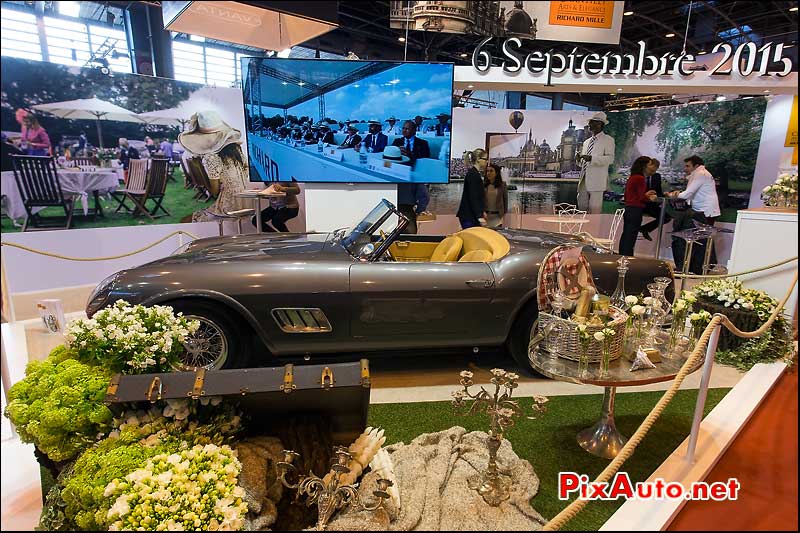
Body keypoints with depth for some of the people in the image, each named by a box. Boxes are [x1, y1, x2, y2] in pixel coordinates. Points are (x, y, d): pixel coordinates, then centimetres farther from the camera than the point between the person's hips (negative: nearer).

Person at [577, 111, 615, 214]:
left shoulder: (608, 140, 3)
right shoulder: (586, 142, 23)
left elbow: (610, 159, -11)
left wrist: (592, 158, -22)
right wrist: (580, 159, 4)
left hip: (596, 181, -6)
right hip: (584, 180, 6)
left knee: (594, 209, -7)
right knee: (582, 206, 7)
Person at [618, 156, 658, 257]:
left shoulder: (631, 177, 12)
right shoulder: (640, 178, -13)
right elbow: (642, 198, -14)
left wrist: (646, 194, 24)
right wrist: (650, 198, 5)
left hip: (628, 209, 8)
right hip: (636, 210, -8)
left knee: (625, 236, 12)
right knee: (630, 238, -5)